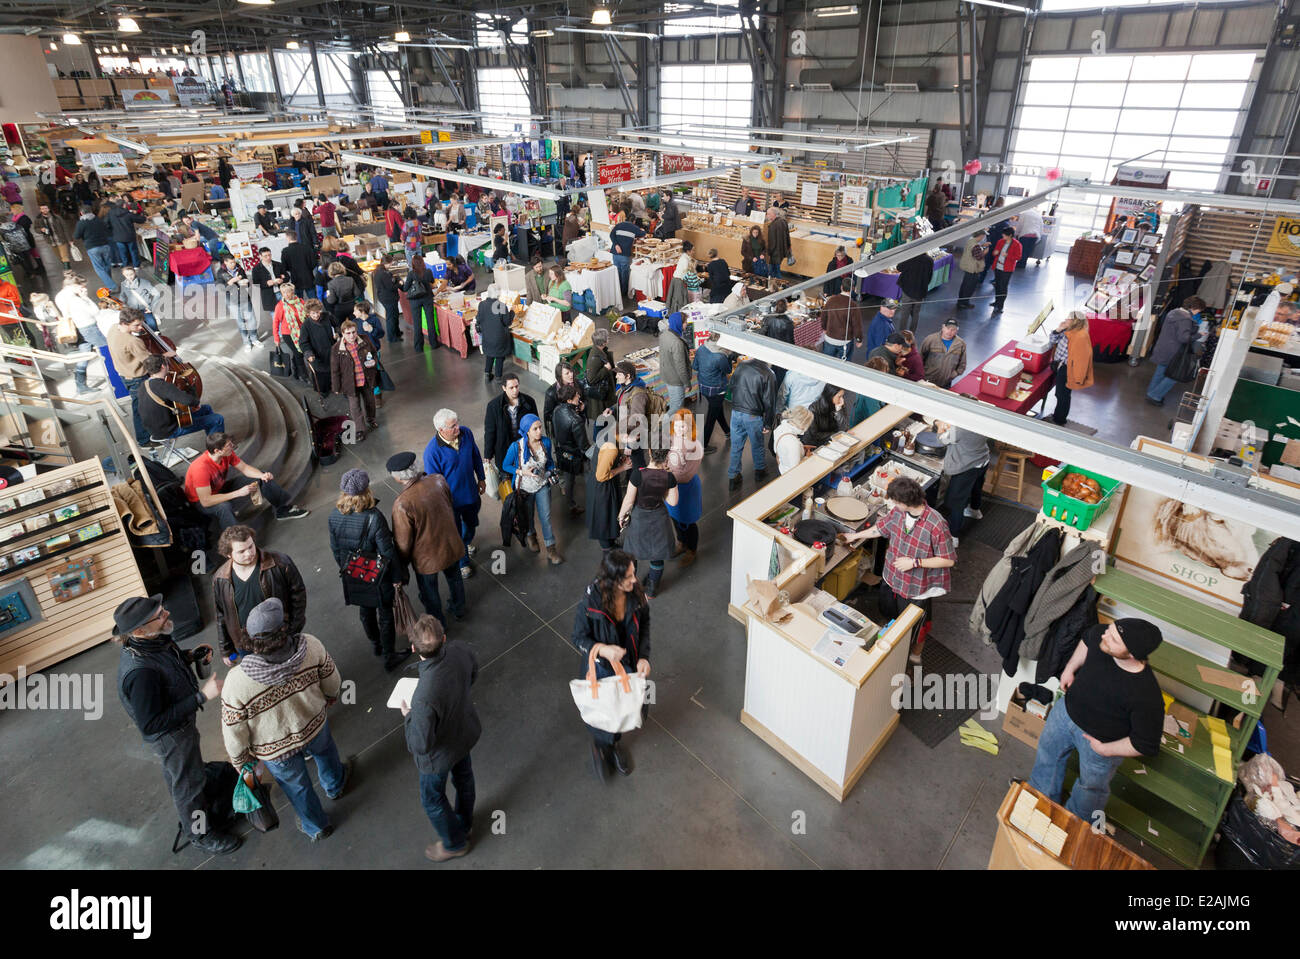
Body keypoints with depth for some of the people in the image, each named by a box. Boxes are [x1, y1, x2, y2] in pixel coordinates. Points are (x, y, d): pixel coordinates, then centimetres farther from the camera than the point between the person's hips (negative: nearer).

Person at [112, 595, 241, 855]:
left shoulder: (149, 640, -16)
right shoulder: (140, 672, -43)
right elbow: (151, 724, -35)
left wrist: (189, 656, -10)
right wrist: (201, 696, -37)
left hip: (178, 722, 8)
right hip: (170, 736, -8)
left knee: (176, 774, 31)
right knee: (189, 783, 15)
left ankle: (195, 815, 57)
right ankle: (200, 834, 41)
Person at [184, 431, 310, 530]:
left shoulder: (227, 453, -18)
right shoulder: (201, 468, -38)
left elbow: (245, 468, -2)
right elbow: (205, 501, -38)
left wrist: (262, 475, -23)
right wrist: (238, 493, -40)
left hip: (219, 489, 8)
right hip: (201, 502, -7)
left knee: (263, 479, 3)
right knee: (224, 507, -43)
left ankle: (284, 509, 18)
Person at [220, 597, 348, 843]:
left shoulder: (237, 682, -37)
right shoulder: (311, 646, -32)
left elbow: (234, 733, -20)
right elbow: (332, 683, -12)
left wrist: (241, 762, 0)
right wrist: (330, 699, 12)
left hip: (275, 750, -1)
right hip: (315, 727, 2)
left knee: (296, 785, 28)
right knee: (325, 751, 37)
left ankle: (316, 827, 56)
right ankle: (335, 784, 68)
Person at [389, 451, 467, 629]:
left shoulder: (402, 504, -33)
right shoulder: (439, 480, -19)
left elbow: (403, 542, -21)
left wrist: (401, 567, -3)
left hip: (427, 557, -5)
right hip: (451, 546, 5)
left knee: (429, 593, 24)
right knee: (454, 577, 33)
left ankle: (438, 625, 47)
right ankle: (459, 609, 58)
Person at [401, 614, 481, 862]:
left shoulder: (424, 697, -46)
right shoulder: (461, 651, -29)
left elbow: (420, 745, -31)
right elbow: (472, 674, -4)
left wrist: (407, 716, -15)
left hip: (440, 753, -6)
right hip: (465, 730, 6)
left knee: (432, 799, 26)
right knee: (463, 776, 33)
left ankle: (455, 843, 51)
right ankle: (464, 823, 62)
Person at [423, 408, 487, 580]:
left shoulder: (466, 433, -16)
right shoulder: (432, 451, -31)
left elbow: (476, 456, 4)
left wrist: (481, 478, 12)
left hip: (471, 493, 5)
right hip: (451, 499, -5)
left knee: (471, 523, 31)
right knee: (455, 534, 15)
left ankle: (467, 542, 64)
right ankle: (462, 562, 41)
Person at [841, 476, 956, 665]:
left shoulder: (936, 525, -33)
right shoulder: (897, 511, -14)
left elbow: (949, 560, -24)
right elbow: (881, 527, 8)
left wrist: (914, 562, -28)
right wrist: (856, 536, 18)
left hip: (917, 587, -5)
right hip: (892, 578, 6)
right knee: (889, 614, 29)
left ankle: (916, 652, 51)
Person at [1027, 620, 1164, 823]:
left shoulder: (1147, 697, -42)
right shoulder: (1100, 634, -28)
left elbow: (1146, 745, -26)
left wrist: (1105, 749, -16)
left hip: (1100, 739, -5)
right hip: (1068, 709, 5)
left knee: (1091, 785, 26)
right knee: (1048, 750, 31)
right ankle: (1042, 794, 62)